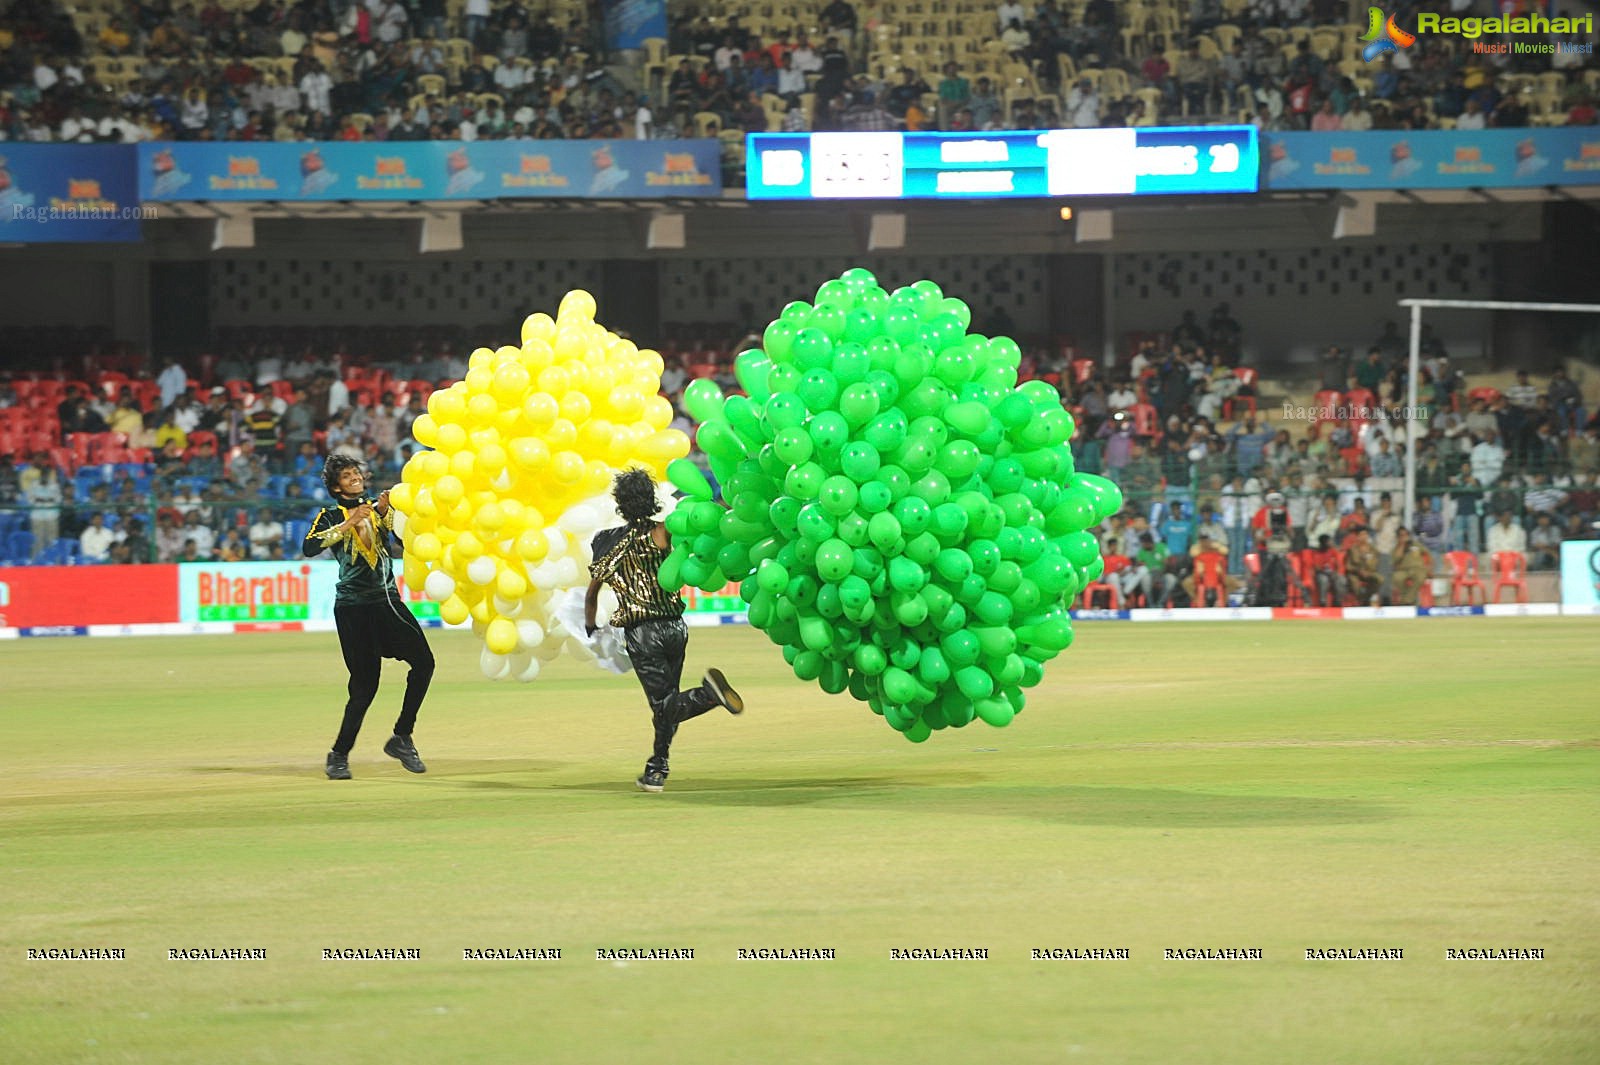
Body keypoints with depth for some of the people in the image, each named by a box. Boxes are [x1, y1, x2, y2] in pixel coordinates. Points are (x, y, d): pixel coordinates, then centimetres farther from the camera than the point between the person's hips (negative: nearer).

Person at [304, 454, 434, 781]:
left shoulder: (378, 507, 14)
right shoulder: (331, 516, 3)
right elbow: (309, 548, -16)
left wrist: (385, 512, -18)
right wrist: (347, 524, -19)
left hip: (386, 599, 4)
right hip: (353, 606, -4)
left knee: (423, 661, -11)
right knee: (365, 685, -8)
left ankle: (401, 738, 1)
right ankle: (339, 755, 7)